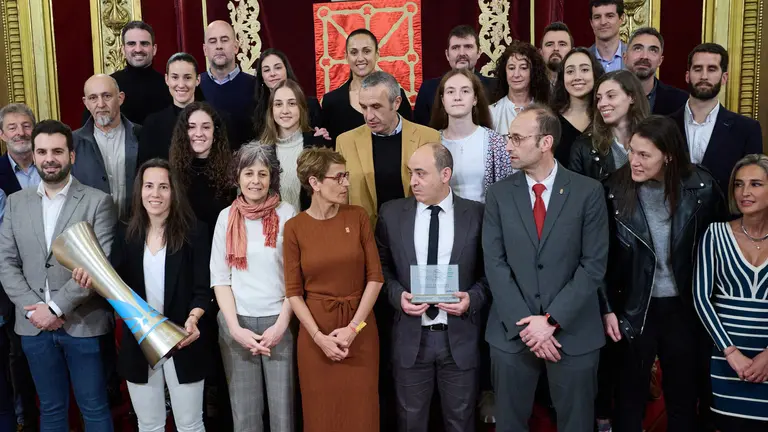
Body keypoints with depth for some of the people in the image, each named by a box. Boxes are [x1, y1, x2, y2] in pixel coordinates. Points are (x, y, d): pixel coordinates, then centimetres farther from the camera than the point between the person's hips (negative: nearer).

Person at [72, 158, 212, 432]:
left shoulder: (193, 232, -7)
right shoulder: (127, 234, 3)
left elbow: (203, 289, -8)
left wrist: (192, 319, -26)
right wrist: (93, 278, -25)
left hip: (182, 340, -3)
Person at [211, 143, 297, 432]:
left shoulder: (287, 214, -2)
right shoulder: (227, 216, 2)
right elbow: (219, 277, 2)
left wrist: (281, 324, -10)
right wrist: (235, 327, -8)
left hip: (278, 321, -1)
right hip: (236, 323, 1)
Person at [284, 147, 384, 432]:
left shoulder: (357, 217, -2)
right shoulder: (295, 228, -4)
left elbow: (375, 277, -3)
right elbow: (293, 291, -3)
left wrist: (353, 327, -10)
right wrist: (319, 337, -12)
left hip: (359, 329, 1)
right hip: (316, 329, -1)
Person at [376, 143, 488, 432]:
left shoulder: (477, 214, -3)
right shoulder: (392, 213, 0)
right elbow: (382, 267, 8)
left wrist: (473, 298, -14)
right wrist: (398, 295, -10)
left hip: (460, 336, -1)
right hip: (411, 335, 1)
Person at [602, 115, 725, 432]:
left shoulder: (701, 187, -10)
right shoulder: (615, 190, -11)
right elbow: (602, 256, -3)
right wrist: (607, 308, -4)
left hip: (684, 307, 1)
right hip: (634, 308, -1)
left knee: (683, 393, 14)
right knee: (630, 393, 10)